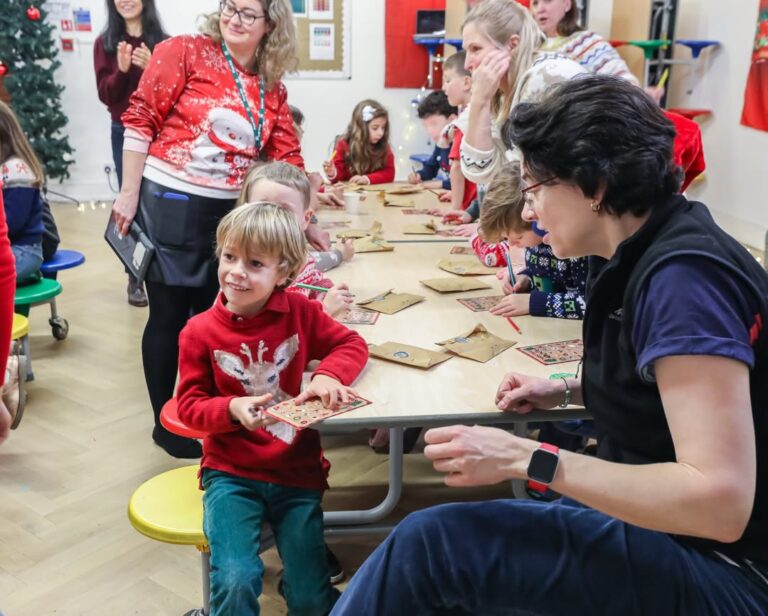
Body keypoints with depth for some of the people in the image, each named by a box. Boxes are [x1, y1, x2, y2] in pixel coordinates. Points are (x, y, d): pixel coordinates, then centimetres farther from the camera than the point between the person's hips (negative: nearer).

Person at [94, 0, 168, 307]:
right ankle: (135, 278, 10)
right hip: (124, 133, 1)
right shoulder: (105, 42, 5)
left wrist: (151, 67, -19)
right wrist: (121, 69, -18)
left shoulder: (163, 41, 2)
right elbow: (105, 95, -1)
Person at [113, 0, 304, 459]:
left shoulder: (272, 87, 7)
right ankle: (166, 423, 22)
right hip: (170, 204, -5)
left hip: (229, 213, 5)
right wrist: (129, 195, -11)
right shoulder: (185, 52, -8)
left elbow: (285, 154, 8)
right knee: (170, 314, 5)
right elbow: (140, 119, -9)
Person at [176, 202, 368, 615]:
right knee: (235, 581, -22)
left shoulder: (301, 312, -6)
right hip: (231, 473, -1)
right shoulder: (200, 331, -8)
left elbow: (352, 344, 3)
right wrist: (233, 409, -23)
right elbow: (189, 405, -3)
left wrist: (327, 374, -18)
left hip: (297, 470, 1)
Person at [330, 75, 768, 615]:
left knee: (429, 545, -20)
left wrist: (526, 459, -29)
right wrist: (566, 392, 9)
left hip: (716, 567, -9)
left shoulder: (683, 277, -24)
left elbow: (720, 500, -29)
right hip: (655, 521, 9)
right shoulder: (646, 257, 4)